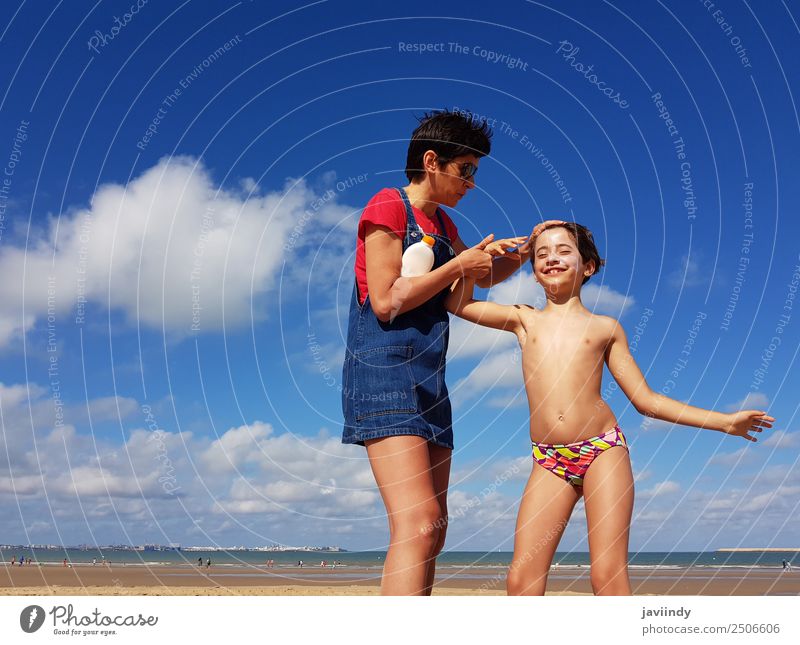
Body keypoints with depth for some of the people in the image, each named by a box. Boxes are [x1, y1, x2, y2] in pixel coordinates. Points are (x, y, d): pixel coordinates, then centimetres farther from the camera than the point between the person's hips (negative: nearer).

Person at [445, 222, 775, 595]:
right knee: (522, 577, -7)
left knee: (609, 575, -8)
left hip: (604, 450, -1)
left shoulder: (605, 327, 11)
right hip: (549, 461, 2)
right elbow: (458, 303, 18)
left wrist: (724, 421, 9)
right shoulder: (525, 319, 16)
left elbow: (646, 400, 12)